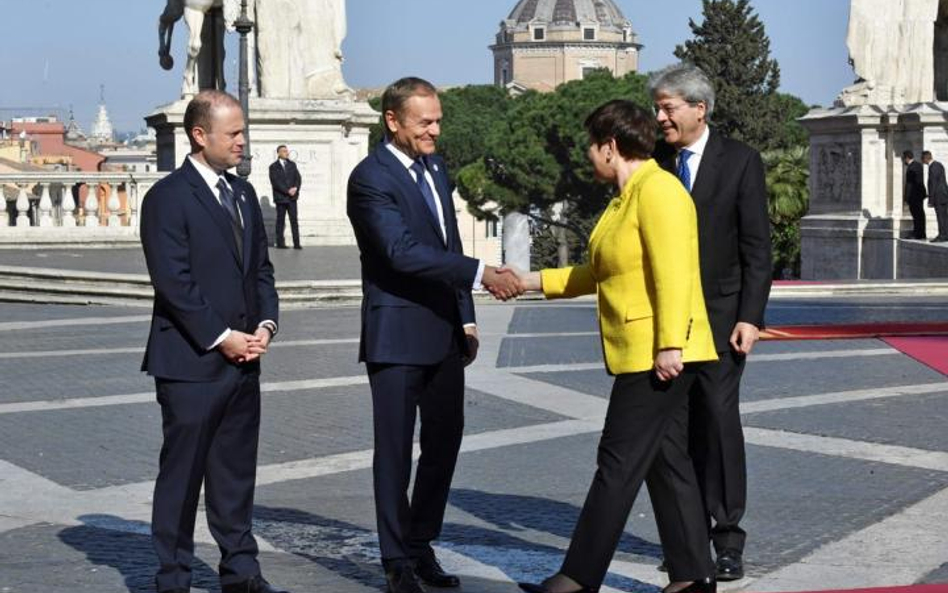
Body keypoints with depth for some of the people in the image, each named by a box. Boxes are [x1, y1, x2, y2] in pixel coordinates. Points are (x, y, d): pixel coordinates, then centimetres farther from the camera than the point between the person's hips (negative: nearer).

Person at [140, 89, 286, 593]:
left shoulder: (243, 194, 14)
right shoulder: (168, 197, -10)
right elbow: (172, 281, -15)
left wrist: (265, 324, 1)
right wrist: (220, 338, -15)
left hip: (243, 360, 7)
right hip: (190, 362, -7)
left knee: (237, 471, 12)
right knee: (182, 472, 1)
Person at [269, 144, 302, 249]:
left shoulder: (292, 165, 13)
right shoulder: (274, 167, -1)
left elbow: (298, 178, 9)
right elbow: (275, 182, -11)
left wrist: (295, 188, -11)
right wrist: (287, 191, -17)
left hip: (292, 197, 3)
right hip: (280, 197, -3)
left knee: (294, 220, -3)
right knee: (280, 221, 2)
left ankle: (296, 243, -6)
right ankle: (280, 243, 7)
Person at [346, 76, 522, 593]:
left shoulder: (436, 167, 12)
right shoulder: (371, 178, -15)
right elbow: (403, 251, -25)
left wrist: (466, 318, 15)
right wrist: (480, 274, -29)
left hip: (444, 331, 8)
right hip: (397, 335, -8)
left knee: (444, 442, 13)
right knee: (395, 451, 2)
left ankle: (422, 545, 26)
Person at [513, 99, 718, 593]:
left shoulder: (657, 190, -14)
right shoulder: (627, 197, 18)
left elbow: (672, 273, -21)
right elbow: (600, 272, 25)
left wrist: (669, 345, -25)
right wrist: (531, 282, 24)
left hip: (656, 356, -10)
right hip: (640, 354, 10)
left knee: (619, 464, -6)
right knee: (666, 460, 10)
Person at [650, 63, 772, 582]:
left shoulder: (740, 161, -2)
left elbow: (757, 247, -4)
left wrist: (750, 318, -10)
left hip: (719, 312, -3)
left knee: (718, 417, -10)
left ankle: (728, 539, -4)